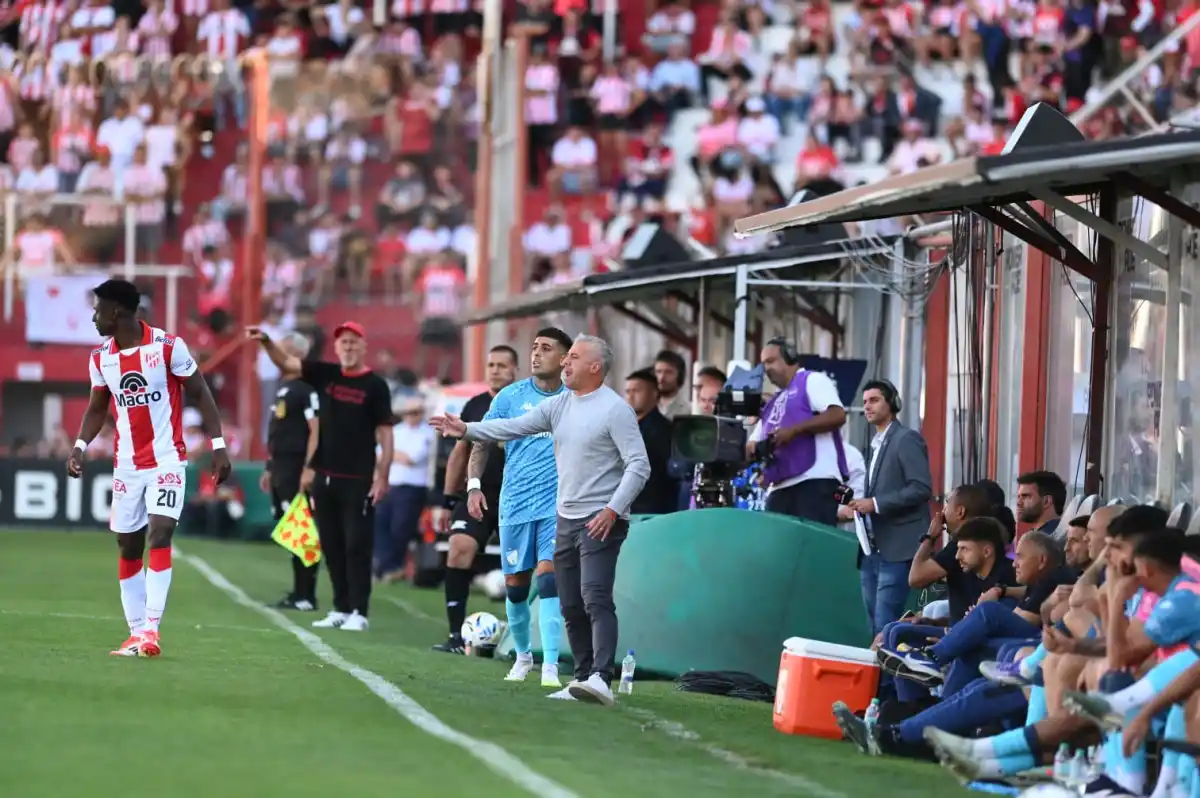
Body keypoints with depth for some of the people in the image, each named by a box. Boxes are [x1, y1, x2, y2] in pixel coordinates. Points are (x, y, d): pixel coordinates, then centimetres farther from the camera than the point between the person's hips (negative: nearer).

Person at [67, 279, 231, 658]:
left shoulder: (168, 346, -13)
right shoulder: (100, 357, 3)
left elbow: (200, 394, -5)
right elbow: (97, 408, 15)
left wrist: (218, 446, -9)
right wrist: (80, 446, -2)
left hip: (167, 460, -5)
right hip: (126, 465, 5)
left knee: (159, 535, -18)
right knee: (127, 547, 5)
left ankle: (151, 630, -21)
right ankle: (136, 633, 12)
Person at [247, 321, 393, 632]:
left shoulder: (375, 385, -4)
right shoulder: (325, 374, 8)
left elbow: (385, 434, -5)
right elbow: (286, 362, 4)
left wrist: (382, 477, -11)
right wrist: (266, 342, -16)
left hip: (358, 481, -5)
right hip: (325, 477, 5)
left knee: (357, 546, -6)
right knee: (331, 547, 8)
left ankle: (358, 612, -4)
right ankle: (341, 609, 15)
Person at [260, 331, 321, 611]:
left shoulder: (306, 388, -12)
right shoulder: (283, 387, 18)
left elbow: (316, 430, -18)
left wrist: (309, 468, -24)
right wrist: (270, 468, 24)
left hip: (296, 469, -10)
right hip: (281, 468, 10)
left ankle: (305, 595, -7)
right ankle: (299, 592, 16)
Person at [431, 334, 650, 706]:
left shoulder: (615, 410, -10)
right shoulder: (559, 405, 12)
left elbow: (639, 466, -14)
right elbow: (515, 427, 12)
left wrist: (612, 511, -20)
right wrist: (467, 430, 3)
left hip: (601, 521, -8)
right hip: (567, 519, 8)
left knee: (596, 598, -20)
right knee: (571, 606, 10)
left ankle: (600, 679, -28)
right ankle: (582, 680, 17)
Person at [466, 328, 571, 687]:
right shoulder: (511, 397, 3)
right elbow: (482, 442, 8)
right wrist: (474, 485, -3)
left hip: (558, 505, -2)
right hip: (515, 505, 2)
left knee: (549, 577, -16)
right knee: (515, 585, 8)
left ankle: (550, 667, -18)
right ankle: (523, 655, 30)